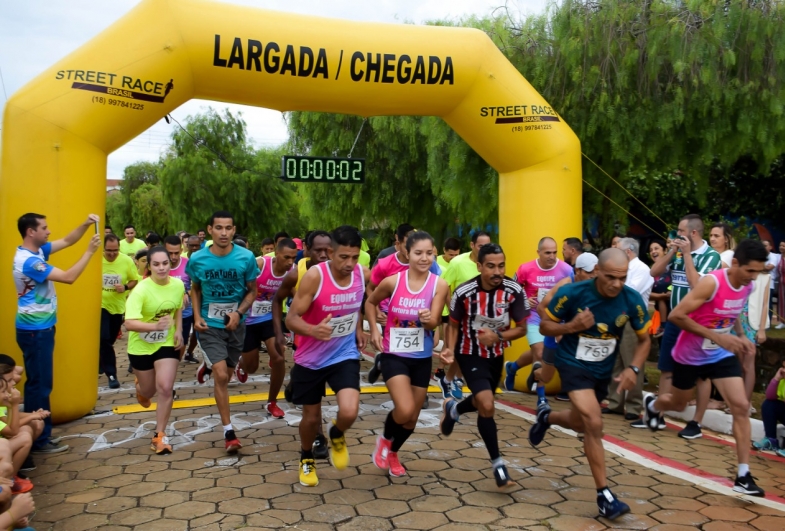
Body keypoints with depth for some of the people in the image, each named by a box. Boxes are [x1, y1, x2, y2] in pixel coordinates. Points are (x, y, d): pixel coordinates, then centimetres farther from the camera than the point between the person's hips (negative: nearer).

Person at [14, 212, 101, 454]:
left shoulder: (37, 250, 6)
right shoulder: (28, 261, -24)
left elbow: (67, 241, 13)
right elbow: (68, 277, -28)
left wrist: (85, 224, -4)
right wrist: (90, 251, -23)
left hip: (40, 328, 10)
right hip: (35, 331, -10)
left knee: (38, 382, 18)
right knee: (40, 383, -3)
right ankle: (39, 440, 7)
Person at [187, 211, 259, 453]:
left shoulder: (246, 258, -14)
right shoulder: (197, 259, -10)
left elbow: (252, 291, -2)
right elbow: (195, 289, 8)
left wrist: (238, 313, -18)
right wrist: (197, 316, -6)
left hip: (235, 324, 2)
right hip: (209, 324, -1)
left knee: (225, 374, 17)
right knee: (221, 376, -12)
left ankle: (208, 365, 54)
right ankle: (228, 431, 1)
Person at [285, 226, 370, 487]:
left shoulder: (364, 274, -11)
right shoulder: (314, 276, -24)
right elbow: (291, 318, -24)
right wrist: (313, 330, -43)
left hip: (345, 355, 2)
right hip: (310, 359, -2)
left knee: (349, 412, -19)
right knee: (312, 417, 12)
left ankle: (337, 436, 20)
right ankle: (306, 460, 45)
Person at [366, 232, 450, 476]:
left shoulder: (439, 285, -10)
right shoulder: (392, 282, -12)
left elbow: (434, 323, -15)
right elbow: (370, 303, 6)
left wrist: (428, 319, -38)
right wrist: (374, 330, -4)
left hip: (422, 358, 3)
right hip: (394, 355, -2)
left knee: (412, 418, 14)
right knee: (405, 410, -20)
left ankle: (393, 453, 43)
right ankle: (384, 439, 14)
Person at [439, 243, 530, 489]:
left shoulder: (514, 290, -20)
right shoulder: (464, 292, -24)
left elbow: (521, 328, -11)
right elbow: (453, 324, -7)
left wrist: (498, 336, -29)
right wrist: (450, 350, -23)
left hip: (496, 354, 4)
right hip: (470, 354, -4)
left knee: (483, 403, 22)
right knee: (487, 406, -19)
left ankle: (452, 409, 55)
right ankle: (498, 464, -1)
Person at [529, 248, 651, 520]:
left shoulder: (632, 300, -16)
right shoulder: (572, 292, -23)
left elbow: (644, 339, -1)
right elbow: (545, 326, -11)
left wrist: (633, 369, -18)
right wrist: (571, 326, -30)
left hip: (603, 370, 5)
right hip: (574, 364, -4)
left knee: (582, 424, 21)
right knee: (594, 424, -19)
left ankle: (546, 417, 54)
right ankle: (604, 495, -4)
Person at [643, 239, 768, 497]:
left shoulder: (747, 287, -5)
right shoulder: (711, 282, -28)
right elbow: (676, 315, -30)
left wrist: (741, 336, -2)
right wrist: (717, 337, -32)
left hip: (722, 355, 5)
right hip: (690, 355, -5)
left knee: (741, 406, -8)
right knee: (678, 404, 15)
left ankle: (743, 475, -2)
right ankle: (651, 405, 52)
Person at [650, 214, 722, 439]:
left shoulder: (711, 256, -10)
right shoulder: (678, 253, 7)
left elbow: (696, 284, -23)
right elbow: (654, 272, 4)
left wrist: (687, 254, -17)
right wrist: (671, 252, -4)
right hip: (674, 320, 6)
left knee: (701, 374, 4)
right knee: (666, 370, 11)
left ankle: (696, 423, 11)